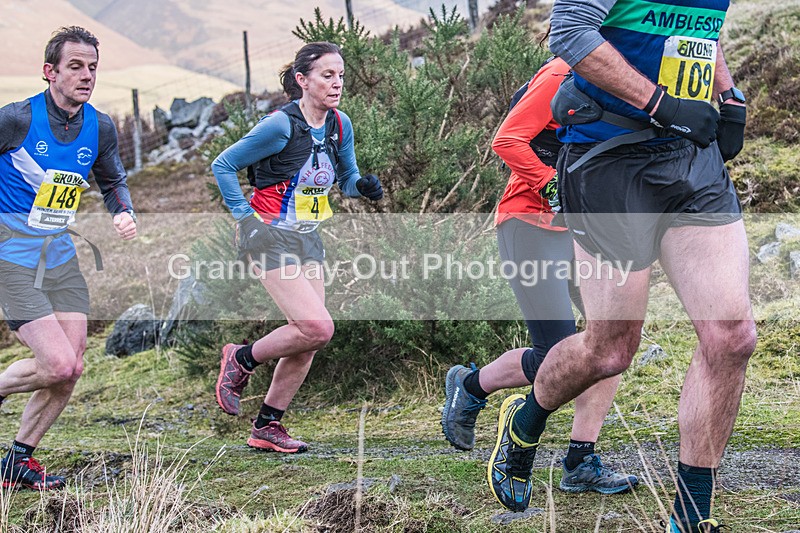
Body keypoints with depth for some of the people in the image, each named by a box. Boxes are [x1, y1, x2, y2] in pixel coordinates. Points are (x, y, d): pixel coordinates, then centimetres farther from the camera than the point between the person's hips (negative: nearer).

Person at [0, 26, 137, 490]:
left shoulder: (101, 127, 2)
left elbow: (114, 181, 20)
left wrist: (125, 214, 0)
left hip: (60, 255, 6)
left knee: (72, 368, 1)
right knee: (58, 364, -16)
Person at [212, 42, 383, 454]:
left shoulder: (340, 125, 3)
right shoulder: (280, 126, -17)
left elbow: (347, 177, 17)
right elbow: (223, 165, -8)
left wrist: (363, 185, -6)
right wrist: (245, 216, -11)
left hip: (309, 239, 7)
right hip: (271, 237, -7)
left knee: (308, 338, 4)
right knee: (317, 328, -19)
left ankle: (267, 427, 17)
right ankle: (241, 361, 6)